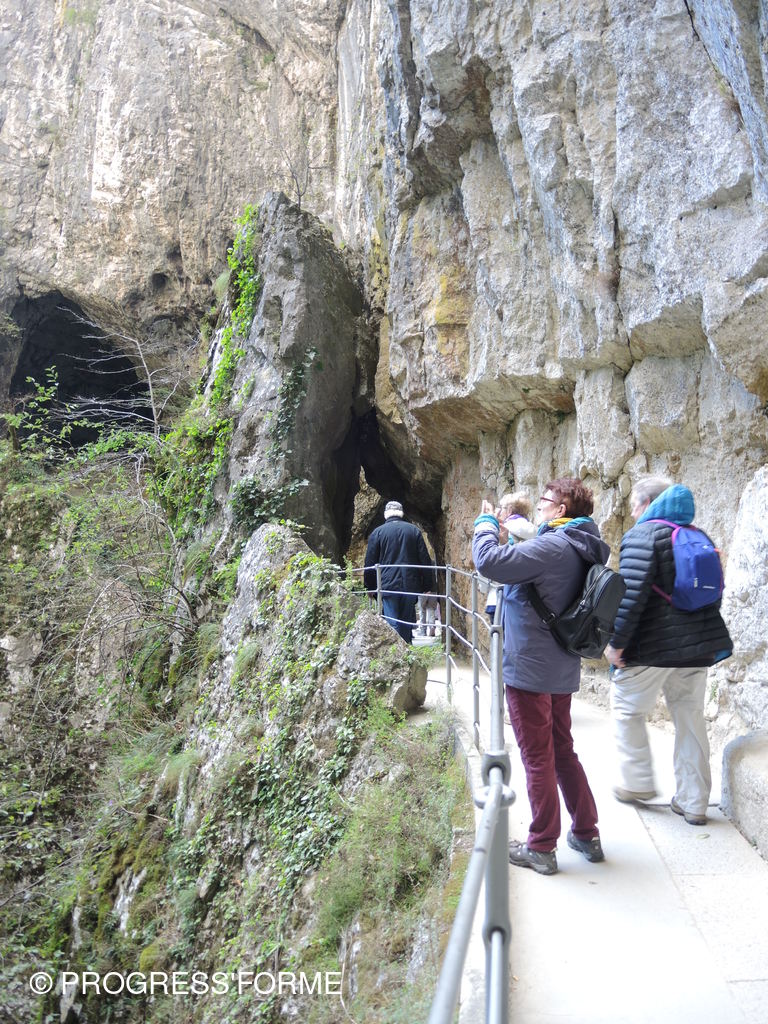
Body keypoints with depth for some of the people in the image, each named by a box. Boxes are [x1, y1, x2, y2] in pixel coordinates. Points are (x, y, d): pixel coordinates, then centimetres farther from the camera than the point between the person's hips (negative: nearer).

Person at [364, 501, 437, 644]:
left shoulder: (378, 532, 1)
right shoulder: (414, 530, 6)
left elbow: (370, 563, 3)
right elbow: (425, 560, 4)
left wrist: (370, 587, 13)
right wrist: (428, 586, 8)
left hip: (388, 585, -2)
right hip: (410, 586, 2)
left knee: (393, 624, -1)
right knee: (407, 624, 13)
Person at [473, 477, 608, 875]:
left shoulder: (551, 547, -22)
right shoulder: (581, 550, 9)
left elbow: (490, 561, -29)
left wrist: (485, 524, -11)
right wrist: (510, 528, 7)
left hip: (529, 670, -9)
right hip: (563, 670, 9)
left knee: (537, 758, 4)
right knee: (562, 752, 21)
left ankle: (541, 847, 18)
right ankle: (587, 834, 32)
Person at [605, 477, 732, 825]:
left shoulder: (642, 536, -11)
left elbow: (632, 594, -21)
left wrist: (616, 642, -15)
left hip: (653, 647, -7)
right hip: (696, 648, 7)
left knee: (627, 707, 12)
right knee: (690, 717, 14)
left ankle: (638, 782, 20)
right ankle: (693, 802, 20)